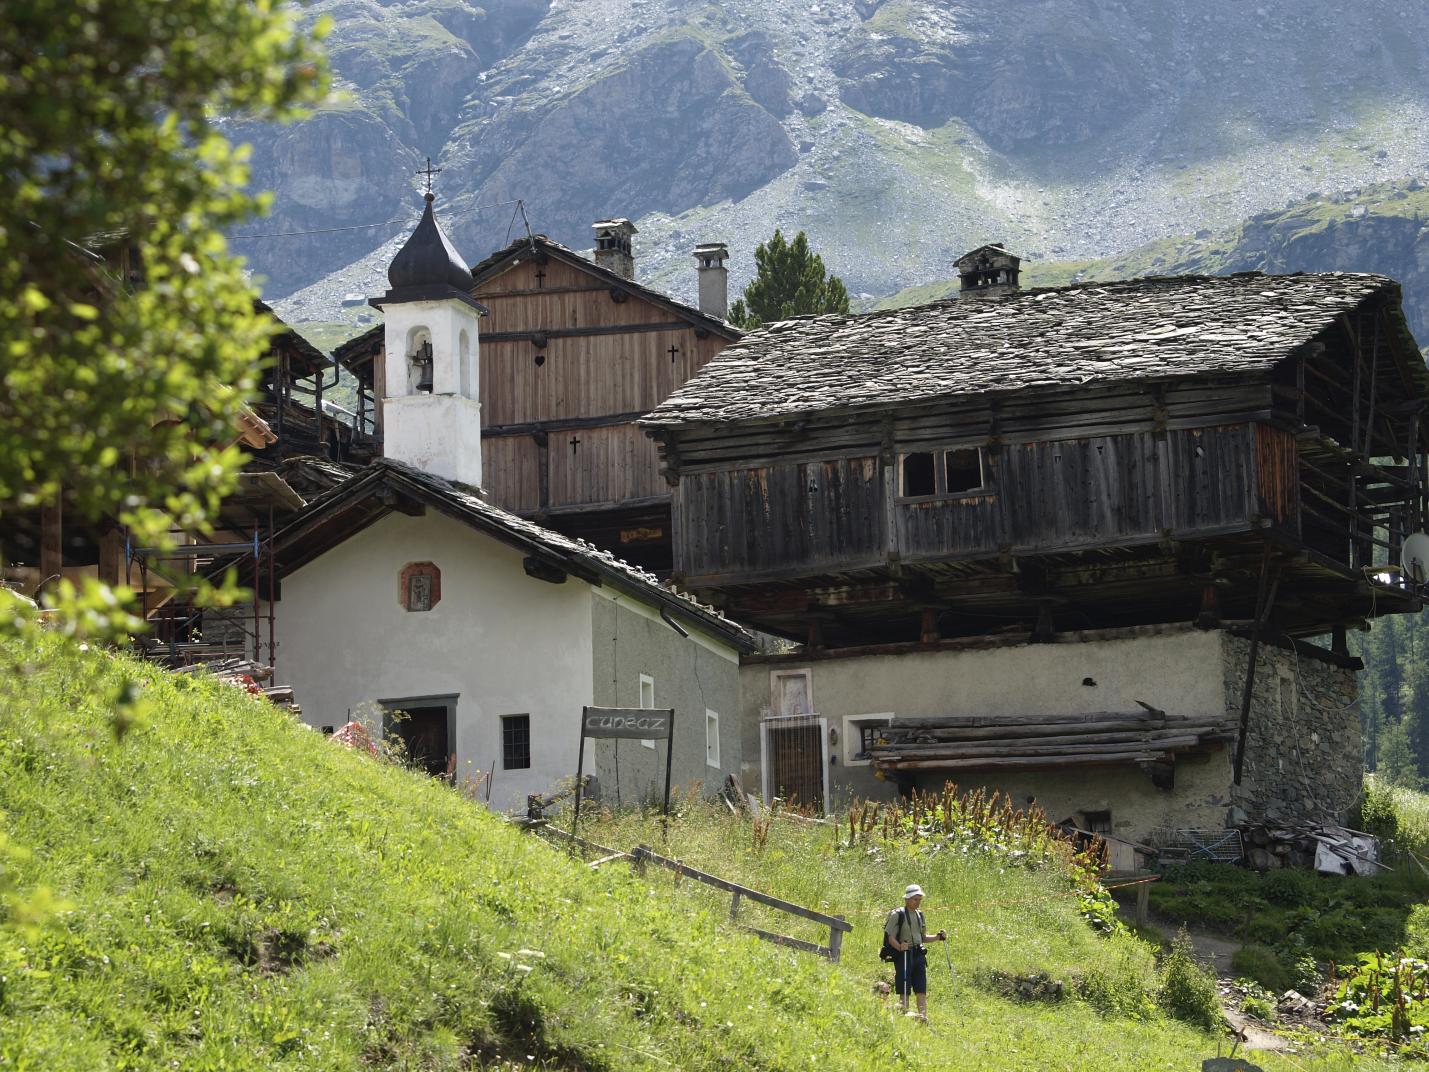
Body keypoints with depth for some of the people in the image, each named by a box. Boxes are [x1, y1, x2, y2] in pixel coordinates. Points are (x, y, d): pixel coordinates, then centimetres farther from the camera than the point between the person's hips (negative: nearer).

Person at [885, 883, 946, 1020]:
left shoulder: (919, 915, 15)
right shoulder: (897, 915, -5)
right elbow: (890, 937, -10)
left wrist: (938, 937, 9)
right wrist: (899, 947, -28)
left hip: (919, 956, 6)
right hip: (904, 956, -6)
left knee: (922, 990, 1)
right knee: (904, 992, -4)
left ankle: (923, 1018, -1)